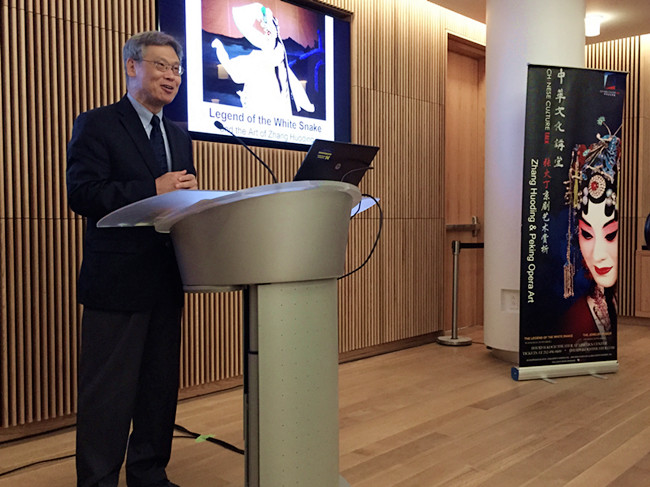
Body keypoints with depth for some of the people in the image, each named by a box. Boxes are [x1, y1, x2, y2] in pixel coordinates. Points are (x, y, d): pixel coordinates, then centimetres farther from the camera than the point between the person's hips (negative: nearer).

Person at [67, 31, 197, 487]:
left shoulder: (179, 136, 18)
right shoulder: (97, 125, -2)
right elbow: (82, 193, -14)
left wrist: (190, 194, -5)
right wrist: (153, 190, -22)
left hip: (166, 277, 7)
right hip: (117, 278, -6)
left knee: (161, 384, 14)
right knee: (109, 389, 1)